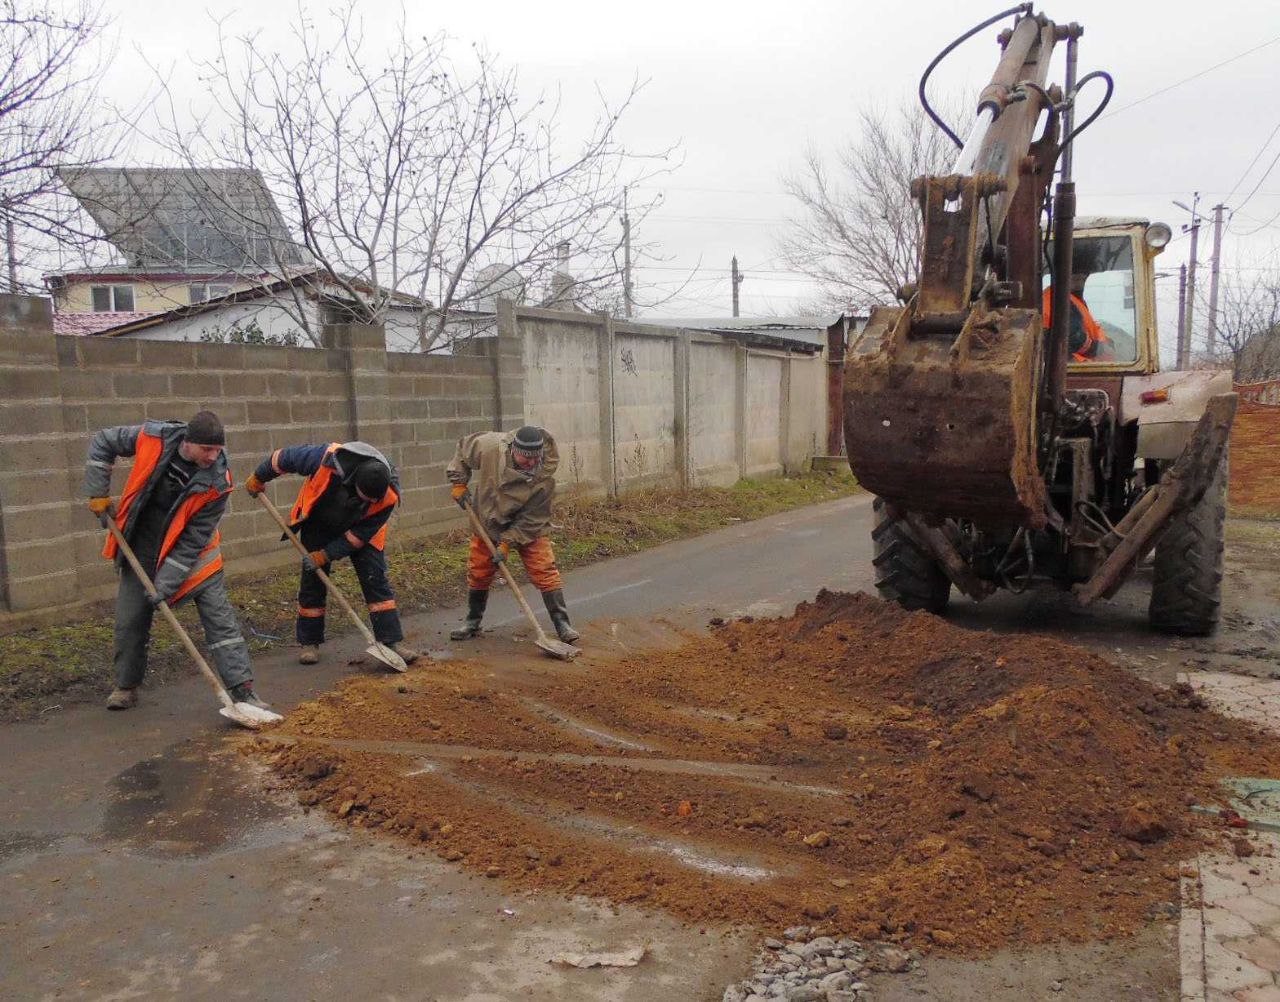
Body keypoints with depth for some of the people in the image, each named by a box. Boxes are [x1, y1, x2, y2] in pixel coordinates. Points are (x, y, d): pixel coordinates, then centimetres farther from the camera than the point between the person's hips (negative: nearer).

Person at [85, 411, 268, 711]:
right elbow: (102, 442, -1)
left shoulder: (217, 480, -24)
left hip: (193, 552, -2)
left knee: (220, 618, -8)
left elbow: (194, 538, -21)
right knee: (129, 621, 8)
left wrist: (166, 583, -22)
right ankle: (126, 687, 29)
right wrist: (99, 495, -6)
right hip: (141, 549, 2)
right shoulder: (153, 438, -19)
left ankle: (243, 688, -4)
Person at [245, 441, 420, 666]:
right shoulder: (328, 459, -37)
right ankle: (309, 642, 18)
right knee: (312, 581, 3)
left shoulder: (389, 496, -32)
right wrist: (258, 479, -2)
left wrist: (325, 555, -20)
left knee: (376, 579, -10)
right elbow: (284, 457, -19)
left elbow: (360, 535, -20)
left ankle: (394, 641, -8)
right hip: (319, 526, 0)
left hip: (360, 531, 0)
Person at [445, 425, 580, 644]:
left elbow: (531, 518, -23)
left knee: (544, 571, -12)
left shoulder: (545, 479, -32)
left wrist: (508, 542, -26)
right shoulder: (490, 446, -28)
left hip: (527, 528, -2)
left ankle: (562, 624, -4)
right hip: (487, 522, 3)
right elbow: (463, 447, -5)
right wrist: (458, 482, -7)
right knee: (478, 572, 10)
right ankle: (472, 623, 30)